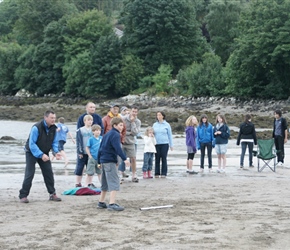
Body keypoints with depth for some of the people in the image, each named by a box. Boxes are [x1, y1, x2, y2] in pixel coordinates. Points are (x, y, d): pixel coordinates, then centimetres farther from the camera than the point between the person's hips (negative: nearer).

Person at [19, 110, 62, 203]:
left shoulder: (53, 128, -7)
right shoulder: (36, 128, -27)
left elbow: (54, 142, 1)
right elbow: (32, 144, -27)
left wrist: (56, 152, -19)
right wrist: (41, 155, -35)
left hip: (44, 154, 6)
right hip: (32, 153, -5)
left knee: (49, 173, 1)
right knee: (29, 174, -10)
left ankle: (52, 194, 10)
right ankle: (23, 195, -3)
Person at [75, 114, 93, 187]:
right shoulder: (80, 131, -2)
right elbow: (78, 142, -4)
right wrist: (79, 152, -10)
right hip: (82, 154, -3)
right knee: (79, 169, 1)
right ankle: (78, 183, 10)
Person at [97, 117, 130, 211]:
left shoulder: (107, 134, 18)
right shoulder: (115, 134, -10)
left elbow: (100, 148, 21)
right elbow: (118, 148, -23)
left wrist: (99, 161, 26)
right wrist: (124, 159, -27)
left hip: (103, 160, 10)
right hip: (110, 161, -10)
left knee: (105, 182, 19)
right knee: (114, 182, -12)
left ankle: (101, 202, 25)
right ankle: (112, 204, -20)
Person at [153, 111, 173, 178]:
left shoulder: (167, 125, 3)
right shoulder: (155, 125, 10)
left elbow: (170, 135, 5)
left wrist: (171, 145, 2)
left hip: (164, 144, -2)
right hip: (156, 144, 2)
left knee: (164, 159, -1)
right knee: (157, 159, 2)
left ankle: (164, 173, 3)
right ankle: (157, 173, 7)